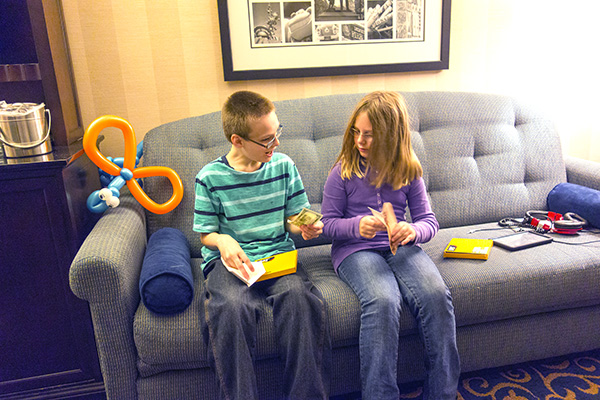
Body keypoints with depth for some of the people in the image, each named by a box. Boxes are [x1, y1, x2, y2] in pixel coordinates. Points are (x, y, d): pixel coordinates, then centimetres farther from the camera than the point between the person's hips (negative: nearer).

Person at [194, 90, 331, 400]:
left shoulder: (283, 166, 6)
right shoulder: (210, 177, -2)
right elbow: (205, 233, 4)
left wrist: (304, 227, -10)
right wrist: (223, 241, -18)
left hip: (277, 254, 2)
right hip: (230, 258, -1)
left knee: (299, 295, -30)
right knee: (231, 307, -34)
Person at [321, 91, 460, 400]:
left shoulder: (408, 172, 8)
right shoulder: (343, 172, 1)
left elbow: (429, 220, 9)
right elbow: (328, 223, 2)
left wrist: (414, 231, -16)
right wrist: (357, 226, -20)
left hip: (400, 246, 3)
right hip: (355, 249, -2)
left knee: (436, 295, -25)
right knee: (383, 302, -33)